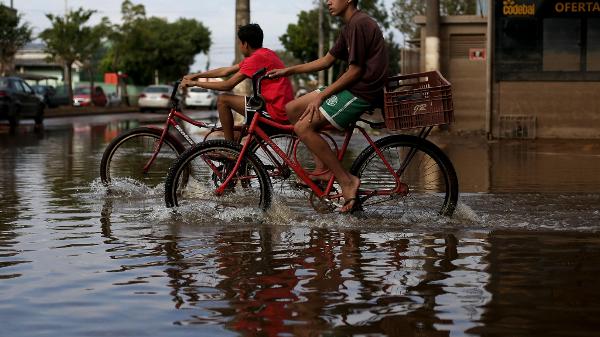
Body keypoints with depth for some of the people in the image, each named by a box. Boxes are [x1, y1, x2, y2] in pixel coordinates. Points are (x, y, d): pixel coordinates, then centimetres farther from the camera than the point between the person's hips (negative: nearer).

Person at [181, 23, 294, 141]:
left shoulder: (256, 58, -12)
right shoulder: (266, 53, 17)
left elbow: (228, 85, -12)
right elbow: (225, 71, 21)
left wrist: (195, 83, -3)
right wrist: (195, 75, 21)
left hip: (274, 112, -10)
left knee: (223, 100, -5)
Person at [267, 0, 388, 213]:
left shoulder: (360, 24, -16)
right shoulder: (349, 27, 16)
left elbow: (355, 71, -18)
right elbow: (326, 61, 22)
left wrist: (321, 96, -14)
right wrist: (288, 71, 17)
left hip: (362, 92, -10)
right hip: (352, 87, 10)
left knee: (303, 127, -17)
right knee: (292, 109, 8)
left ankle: (347, 180, -14)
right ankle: (325, 170, 8)